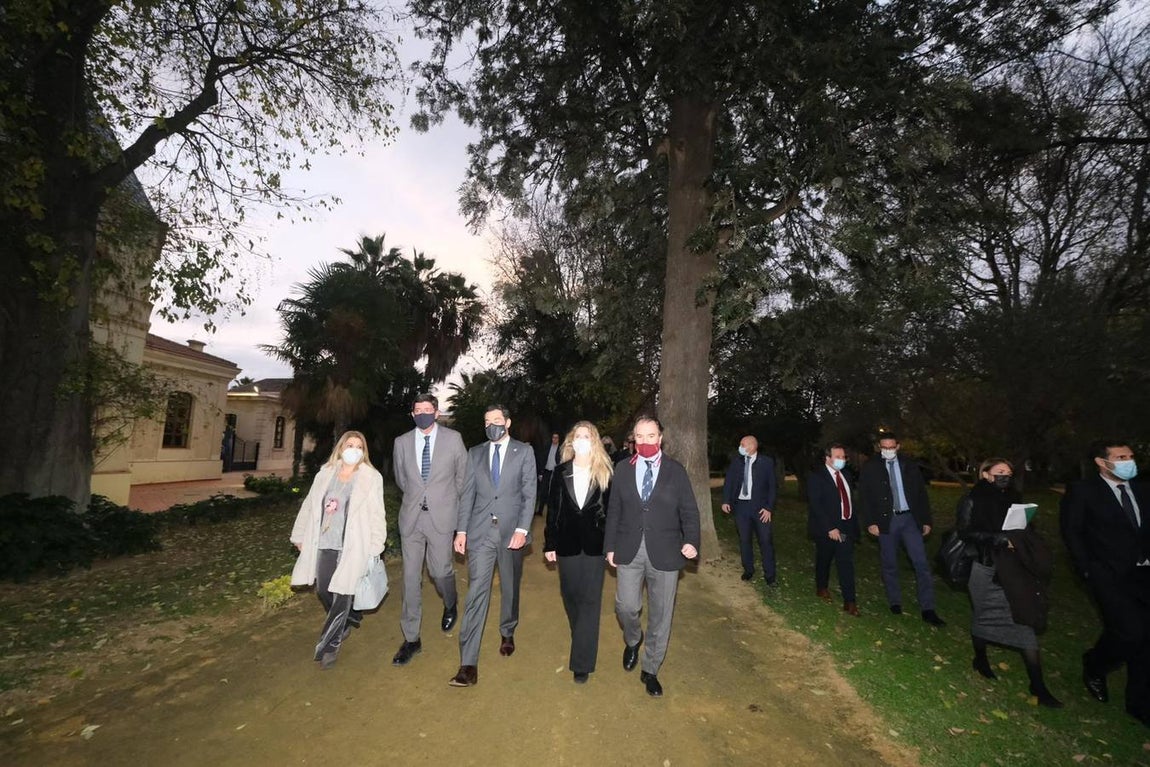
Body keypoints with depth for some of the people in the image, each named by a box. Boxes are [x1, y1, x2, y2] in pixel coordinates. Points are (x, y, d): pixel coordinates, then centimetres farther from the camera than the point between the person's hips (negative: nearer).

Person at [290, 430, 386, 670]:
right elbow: (310, 506, 13)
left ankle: (329, 645, 17)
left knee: (342, 594, -2)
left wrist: (374, 547, -12)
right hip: (325, 543, 5)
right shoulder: (325, 473, 5)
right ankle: (348, 619, 40)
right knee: (323, 590, 13)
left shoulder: (371, 477, -6)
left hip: (353, 547, -4)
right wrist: (300, 536, 17)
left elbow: (377, 515, -7)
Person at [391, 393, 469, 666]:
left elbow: (463, 474, 8)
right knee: (411, 577, 5)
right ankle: (411, 639, 20)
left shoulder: (453, 438, -3)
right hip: (411, 517, 2)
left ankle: (451, 605, 35)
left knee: (440, 570, -1)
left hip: (441, 516, -2)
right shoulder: (401, 442, 3)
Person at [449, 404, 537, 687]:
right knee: (476, 593, -3)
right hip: (480, 531, 1)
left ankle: (507, 633, 42)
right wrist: (461, 530, 1)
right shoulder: (475, 453, 8)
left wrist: (522, 529, -12)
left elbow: (529, 493, -4)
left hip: (511, 530, -1)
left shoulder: (524, 451, 0)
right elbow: (467, 494, 7)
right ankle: (468, 665, 3)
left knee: (510, 588, 16)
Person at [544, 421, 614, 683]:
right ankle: (583, 643, 41)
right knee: (570, 596, 16)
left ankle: (582, 662, 12)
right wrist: (550, 544, 2)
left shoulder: (606, 473, -5)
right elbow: (552, 510, 2)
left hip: (595, 545, -2)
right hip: (567, 543, 3)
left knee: (589, 600, 2)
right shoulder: (561, 472, 0)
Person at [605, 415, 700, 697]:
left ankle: (650, 670, 30)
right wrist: (610, 546, 3)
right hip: (629, 551, 1)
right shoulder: (622, 469, 3)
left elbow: (689, 510, 0)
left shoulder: (675, 470, -1)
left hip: (664, 552, 0)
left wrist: (691, 541, -15)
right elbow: (614, 510, 5)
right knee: (626, 606, -2)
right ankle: (633, 641, 34)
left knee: (660, 614, 9)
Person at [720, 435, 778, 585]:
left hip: (760, 507, -2)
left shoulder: (766, 462, -5)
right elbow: (728, 481, 6)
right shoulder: (736, 461, 2)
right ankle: (748, 570, 27)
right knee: (744, 540, 11)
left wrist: (768, 508, -9)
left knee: (765, 540, 2)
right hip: (741, 505, 3)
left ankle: (769, 575, 15)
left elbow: (772, 486, -3)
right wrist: (726, 500, -4)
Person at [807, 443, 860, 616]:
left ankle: (849, 601, 5)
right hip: (827, 529, -5)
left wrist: (854, 524, 6)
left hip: (846, 527, 5)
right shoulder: (816, 477, -12)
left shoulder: (845, 475, 9)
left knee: (846, 563, 0)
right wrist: (830, 528, -21)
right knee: (824, 560, 13)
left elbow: (849, 501, 13)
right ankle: (821, 588, 35)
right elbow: (815, 505, -17)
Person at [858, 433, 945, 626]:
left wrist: (926, 520, 5)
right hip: (885, 521, -1)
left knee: (921, 563, -2)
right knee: (889, 565, 8)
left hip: (909, 519, 1)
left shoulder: (910, 465, 5)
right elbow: (864, 497, -2)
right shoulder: (870, 468, -2)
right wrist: (870, 522, -9)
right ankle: (895, 602, 24)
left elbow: (921, 493, 9)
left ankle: (928, 610, 6)